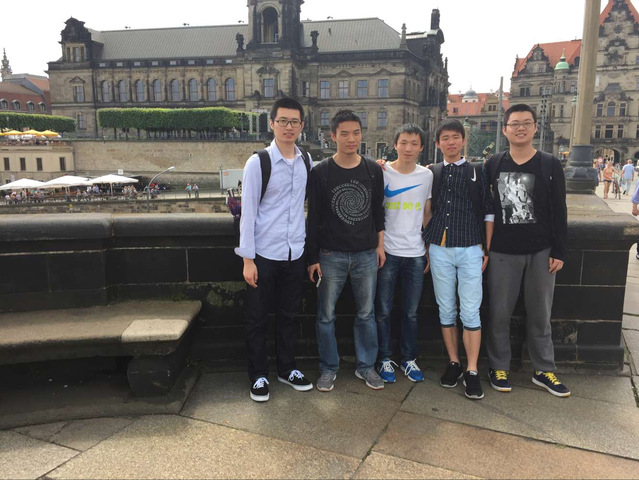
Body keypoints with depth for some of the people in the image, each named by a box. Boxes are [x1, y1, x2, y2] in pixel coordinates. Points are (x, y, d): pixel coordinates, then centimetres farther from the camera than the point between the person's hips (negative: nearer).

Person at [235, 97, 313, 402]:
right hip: (264, 254, -4)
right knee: (258, 318, 7)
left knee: (290, 315, 15)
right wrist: (247, 259, -12)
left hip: (295, 252, 4)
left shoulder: (306, 161, 5)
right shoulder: (258, 163, -8)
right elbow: (248, 212, -9)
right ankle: (258, 375, 24)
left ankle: (286, 368, 32)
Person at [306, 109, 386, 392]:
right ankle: (329, 368, 22)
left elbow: (378, 210, 12)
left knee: (366, 314, 11)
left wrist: (380, 245, 7)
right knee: (326, 315, 6)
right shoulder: (321, 172, -5)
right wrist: (313, 258, -5)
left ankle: (366, 366, 27)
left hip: (366, 254, 2)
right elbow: (313, 217, -3)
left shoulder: (373, 170, 3)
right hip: (331, 255, -2)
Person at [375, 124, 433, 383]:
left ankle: (409, 359, 24)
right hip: (387, 252, -2)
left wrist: (429, 249, 9)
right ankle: (385, 359, 20)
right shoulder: (382, 172, -3)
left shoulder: (427, 175, 5)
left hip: (415, 253, 2)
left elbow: (427, 214, 11)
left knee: (411, 312, 10)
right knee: (383, 311, 6)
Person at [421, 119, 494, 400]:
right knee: (446, 310, 8)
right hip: (439, 249, 2)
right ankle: (453, 364, 20)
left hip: (470, 249, -2)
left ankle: (472, 372, 5)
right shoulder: (431, 173, 10)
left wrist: (487, 248, 2)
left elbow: (488, 213, 5)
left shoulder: (477, 171, 6)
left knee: (470, 311, -3)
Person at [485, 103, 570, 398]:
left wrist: (559, 251, -3)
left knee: (540, 315, 10)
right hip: (502, 252, 0)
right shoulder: (493, 165, 3)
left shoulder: (550, 165, 1)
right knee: (500, 313, 7)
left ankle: (544, 370, 25)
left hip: (541, 252, 0)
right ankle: (498, 368, 22)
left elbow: (559, 212, 0)